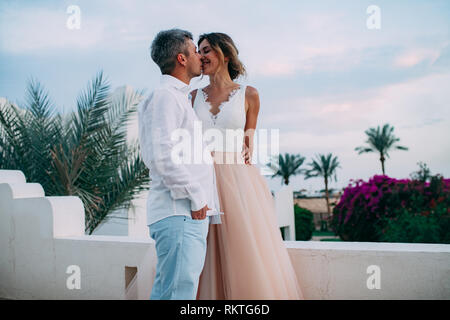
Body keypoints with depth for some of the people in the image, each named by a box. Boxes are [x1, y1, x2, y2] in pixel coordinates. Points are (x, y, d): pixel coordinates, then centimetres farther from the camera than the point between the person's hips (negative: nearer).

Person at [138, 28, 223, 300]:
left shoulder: (180, 98, 24)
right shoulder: (165, 96, -8)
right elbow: (162, 156, -20)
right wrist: (195, 197, -15)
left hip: (191, 214, 10)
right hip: (179, 214, -10)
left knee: (166, 292, 12)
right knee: (179, 292, -11)